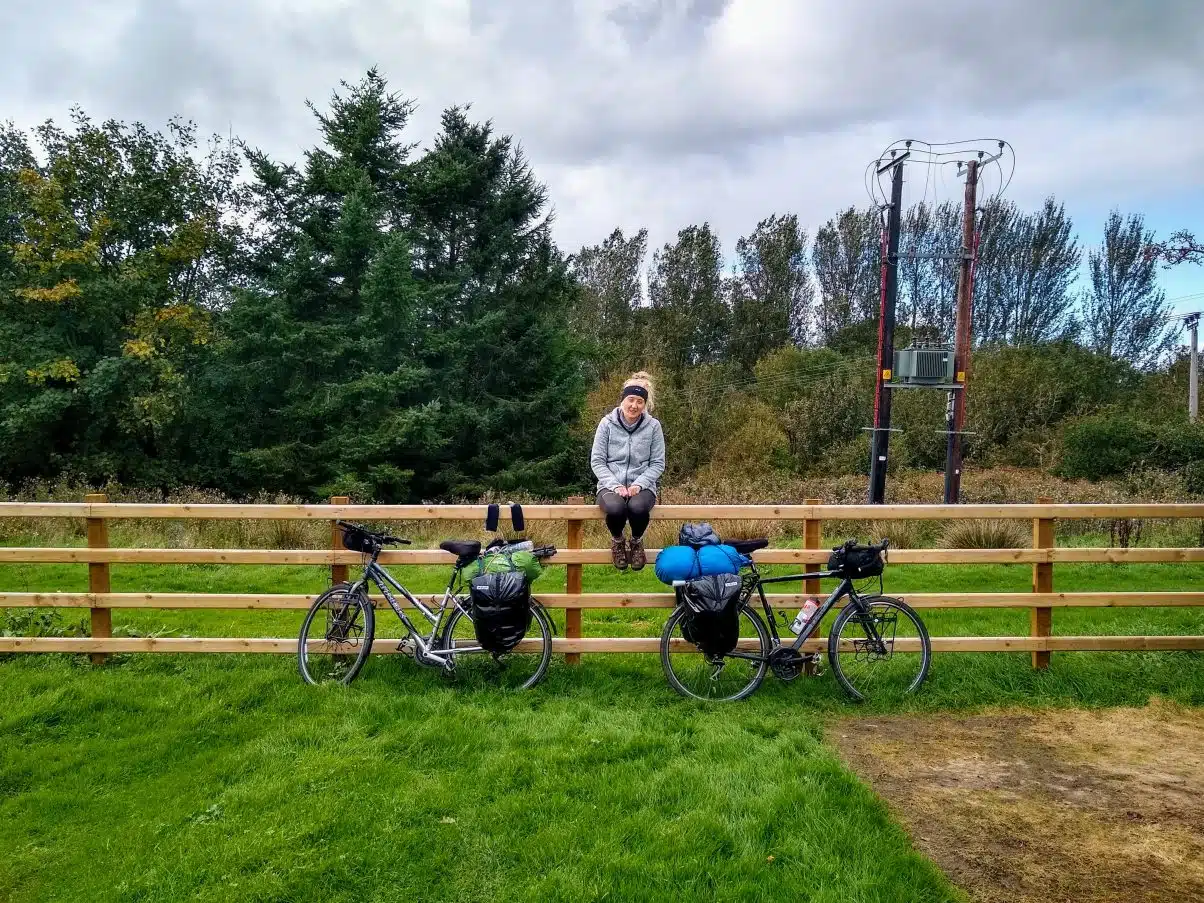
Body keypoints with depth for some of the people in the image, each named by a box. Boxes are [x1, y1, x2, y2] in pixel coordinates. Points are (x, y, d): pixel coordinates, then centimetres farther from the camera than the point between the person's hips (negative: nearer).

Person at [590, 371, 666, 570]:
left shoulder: (653, 425, 1)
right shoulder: (607, 423, 0)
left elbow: (658, 464, 1)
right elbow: (597, 461, -1)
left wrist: (639, 484, -14)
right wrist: (615, 485, -14)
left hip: (642, 485, 0)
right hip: (611, 484, 0)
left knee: (638, 507, -36)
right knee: (615, 508, -36)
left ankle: (636, 541, 0)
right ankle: (617, 541, 0)